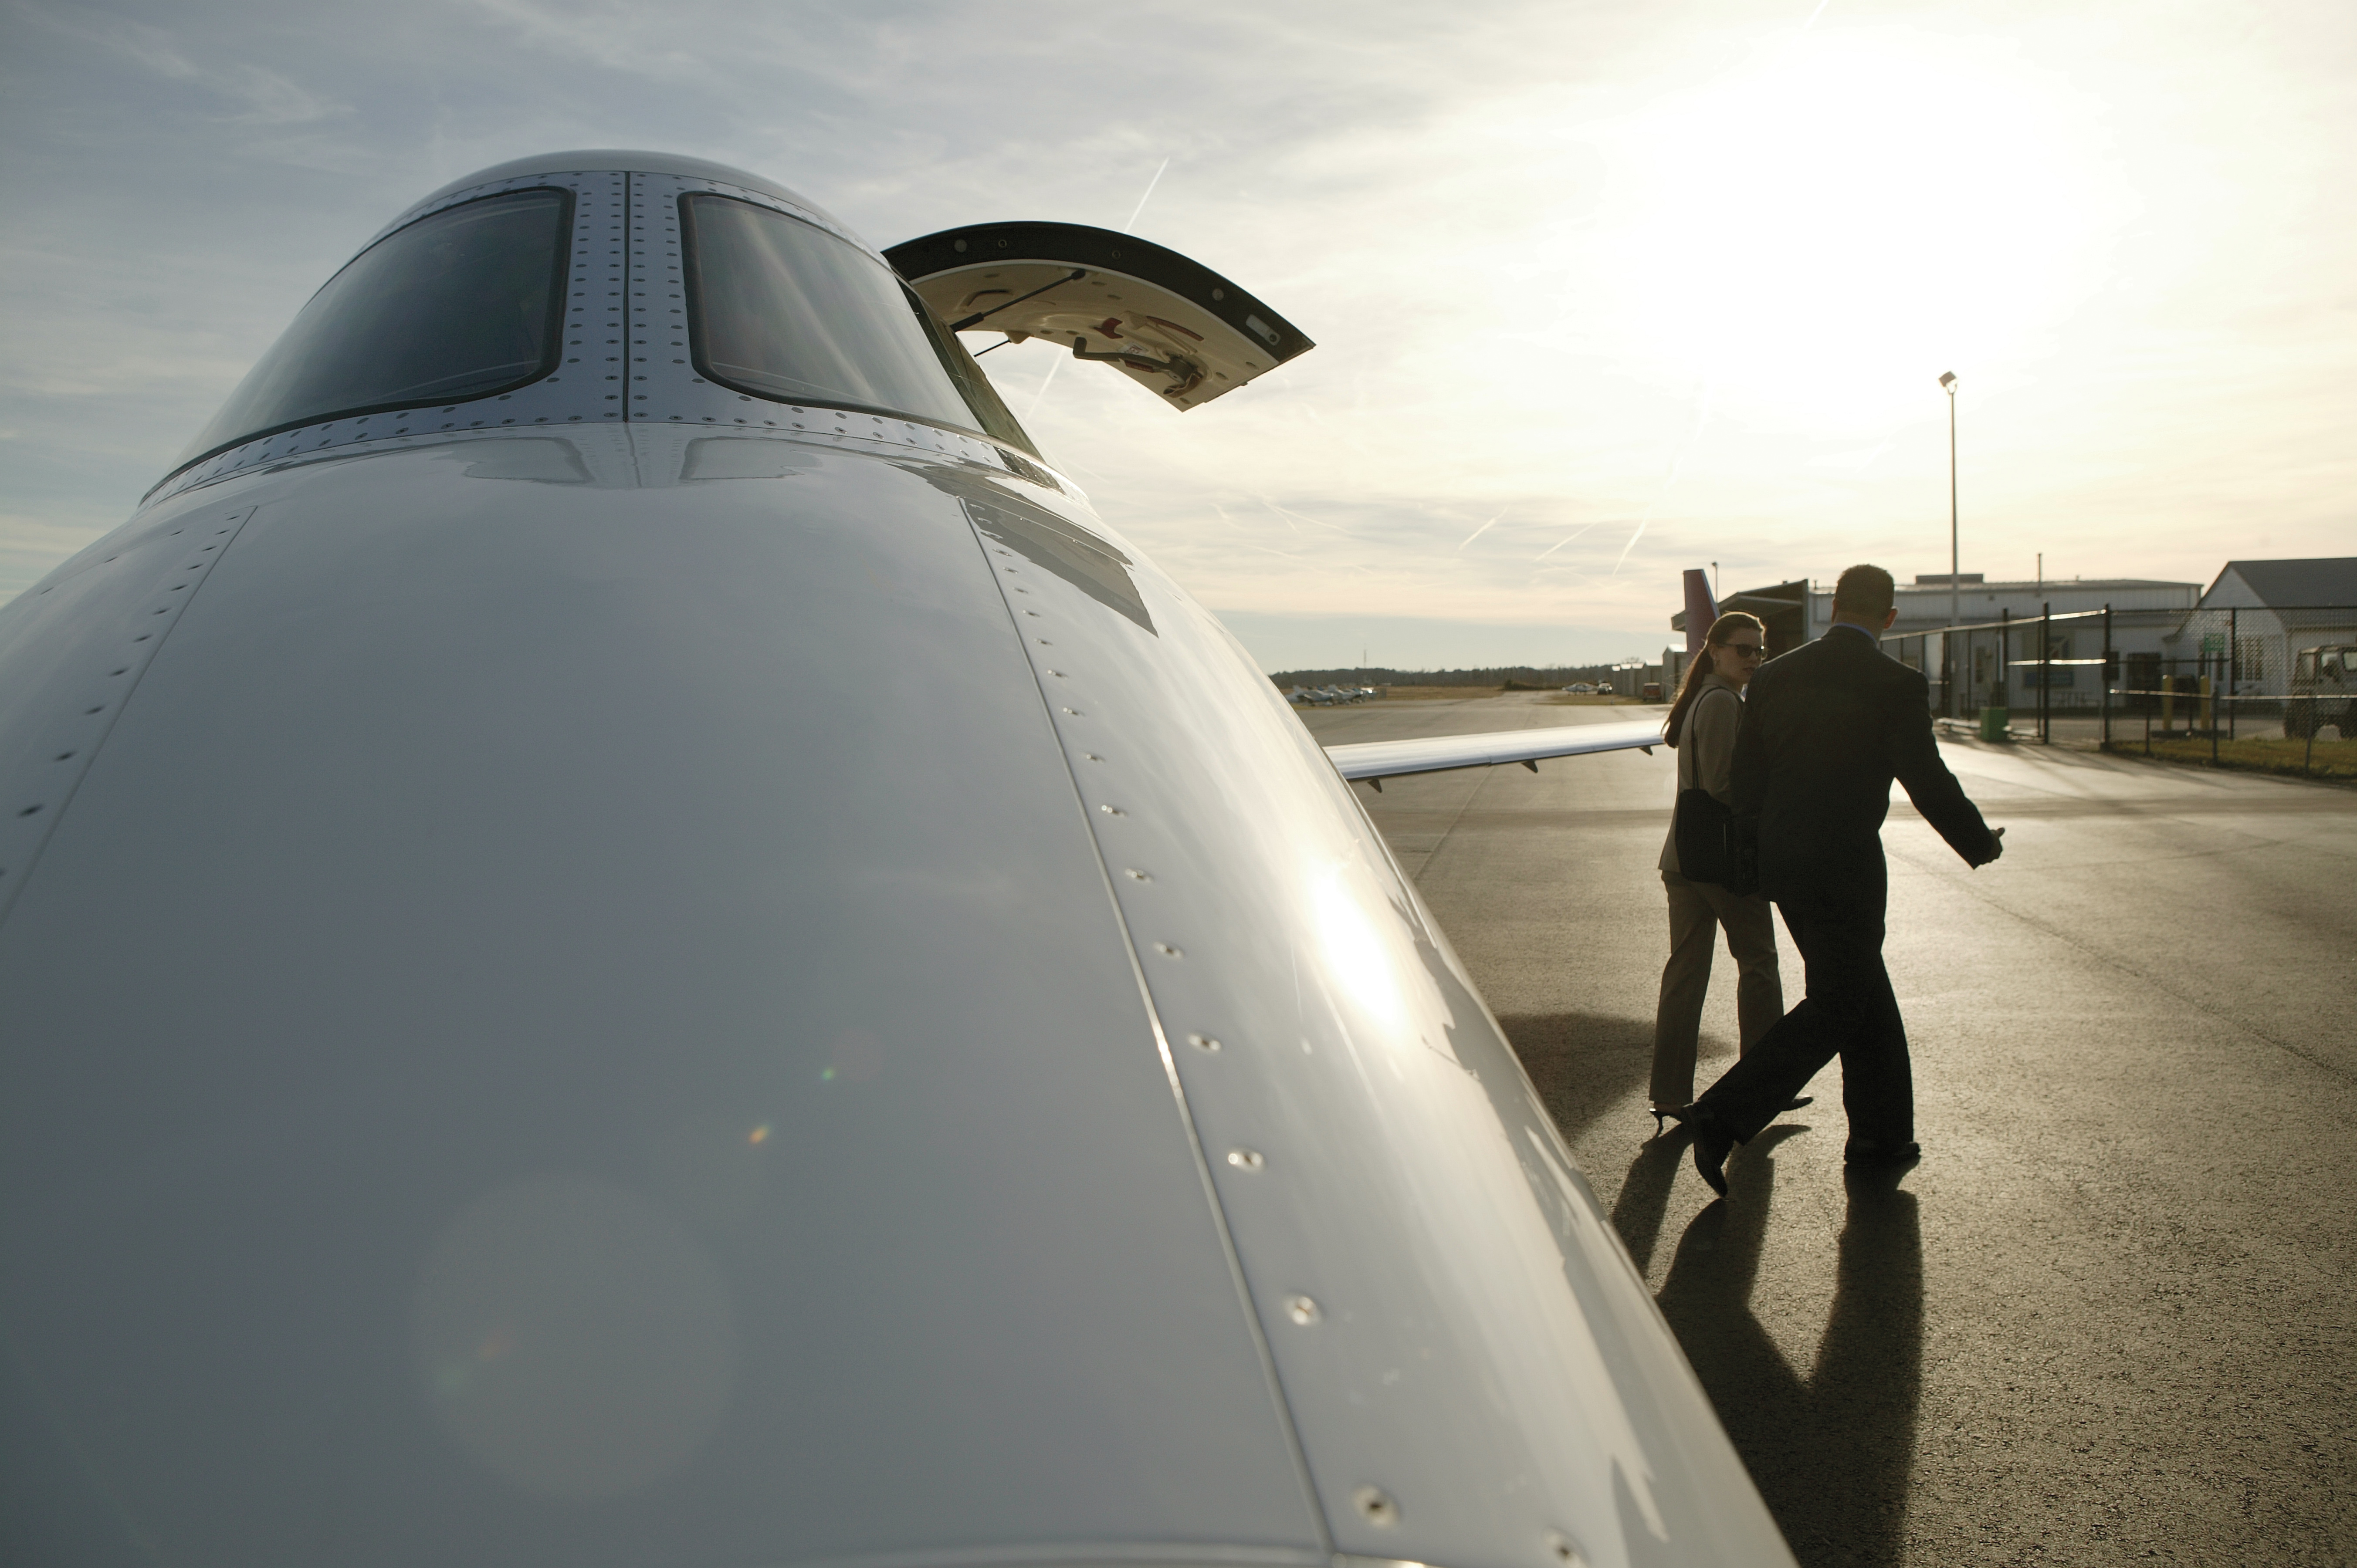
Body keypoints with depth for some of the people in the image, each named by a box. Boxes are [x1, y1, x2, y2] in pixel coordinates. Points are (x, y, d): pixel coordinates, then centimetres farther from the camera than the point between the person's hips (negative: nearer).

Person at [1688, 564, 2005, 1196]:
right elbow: (1930, 785, -9)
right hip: (1845, 866, -7)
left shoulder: (1775, 676, 4)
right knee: (1834, 1008, 2)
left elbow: (1747, 781, 7)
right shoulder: (1897, 685, -11)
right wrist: (1981, 845, 10)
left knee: (1864, 990, 21)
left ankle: (1880, 1131, 30)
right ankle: (1723, 1117, -9)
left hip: (1781, 861, 7)